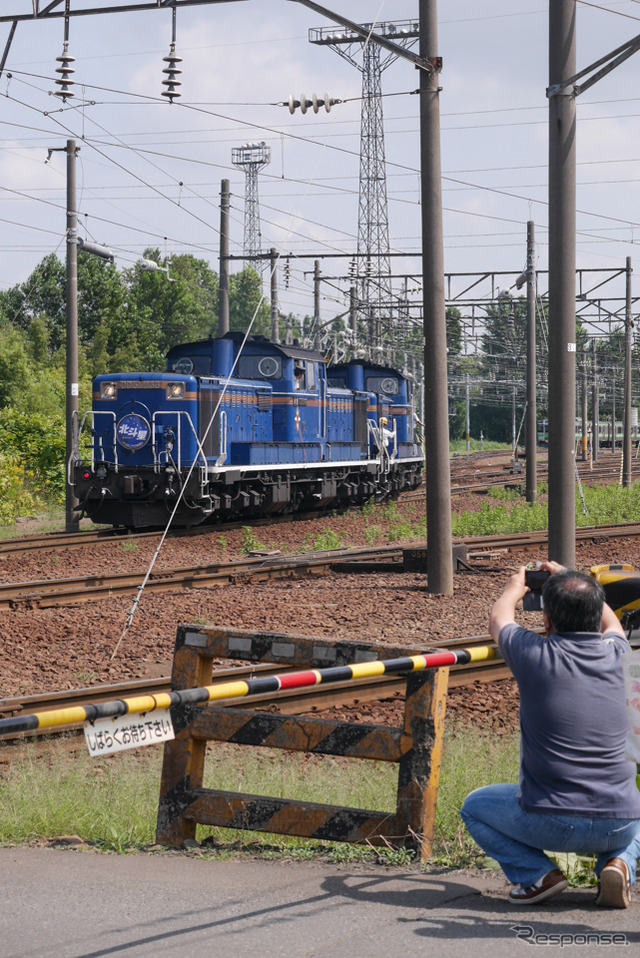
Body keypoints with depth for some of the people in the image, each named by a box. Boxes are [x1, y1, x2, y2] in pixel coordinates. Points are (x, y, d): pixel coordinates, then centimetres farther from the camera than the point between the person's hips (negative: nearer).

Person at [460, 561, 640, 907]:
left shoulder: (535, 654, -9)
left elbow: (498, 621, 16)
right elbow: (611, 622, 29)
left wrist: (514, 589, 38)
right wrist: (567, 579, 43)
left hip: (551, 824, -3)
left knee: (474, 807, 24)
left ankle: (537, 874, 3)